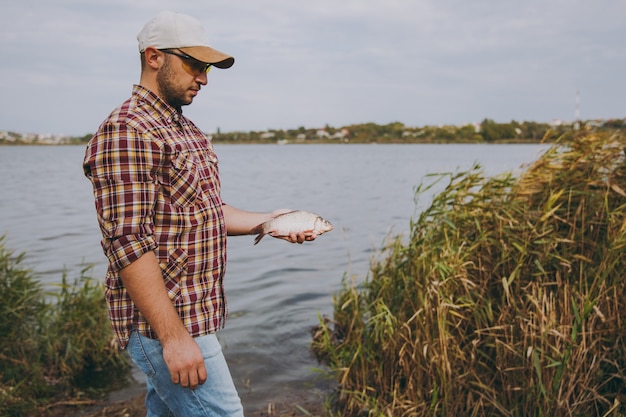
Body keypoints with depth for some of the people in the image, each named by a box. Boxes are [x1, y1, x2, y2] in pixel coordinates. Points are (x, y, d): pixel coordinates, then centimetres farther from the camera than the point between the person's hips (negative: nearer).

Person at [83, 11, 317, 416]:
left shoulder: (189, 131, 15)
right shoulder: (126, 132, -16)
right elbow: (128, 243, -23)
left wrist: (267, 221, 5)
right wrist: (173, 337, -24)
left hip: (195, 311, 9)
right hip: (164, 321, -9)